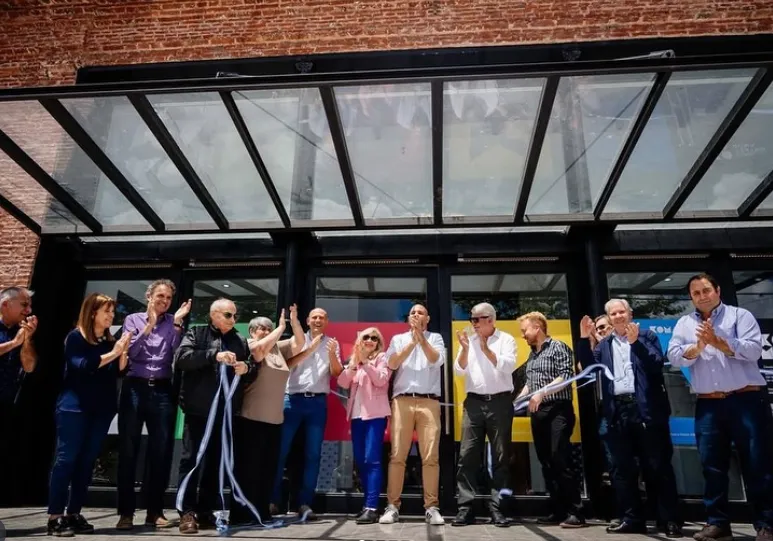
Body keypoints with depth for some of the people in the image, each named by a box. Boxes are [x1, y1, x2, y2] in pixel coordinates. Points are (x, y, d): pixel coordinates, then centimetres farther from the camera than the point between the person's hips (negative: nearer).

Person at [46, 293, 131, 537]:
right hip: (75, 406, -5)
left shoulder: (110, 340, 10)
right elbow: (82, 366, -16)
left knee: (87, 461, 6)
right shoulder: (76, 337, -4)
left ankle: (74, 514, 12)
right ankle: (54, 516, 1)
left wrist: (123, 351, -10)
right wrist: (112, 353, -20)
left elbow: (119, 372, 5)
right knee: (66, 459, -4)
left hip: (102, 408, 5)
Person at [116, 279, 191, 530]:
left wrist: (177, 323, -9)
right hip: (134, 389, -1)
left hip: (162, 391, 1)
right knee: (128, 451, 1)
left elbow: (178, 353, -3)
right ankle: (126, 512, 11)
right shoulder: (133, 319, 7)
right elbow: (131, 351, -6)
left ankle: (155, 511, 15)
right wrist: (149, 325, -13)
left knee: (160, 452, 5)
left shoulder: (173, 323, 10)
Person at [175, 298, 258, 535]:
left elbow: (253, 373, 16)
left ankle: (206, 512, 18)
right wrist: (214, 355, -22)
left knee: (215, 462, 9)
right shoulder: (196, 333, 4)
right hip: (198, 409, -3)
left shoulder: (240, 341, 14)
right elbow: (181, 357, -13)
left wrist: (247, 368, -7)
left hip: (225, 412, 4)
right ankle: (187, 512, 8)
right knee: (191, 459, 0)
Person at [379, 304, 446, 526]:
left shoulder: (435, 338, 14)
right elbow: (392, 364, -1)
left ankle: (431, 507, 3)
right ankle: (392, 506, 3)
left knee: (431, 456, -3)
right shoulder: (398, 339, 15)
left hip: (429, 401, 0)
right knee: (397, 455, -3)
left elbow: (436, 360, -4)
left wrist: (421, 338, -10)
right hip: (402, 400, 1)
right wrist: (412, 341, -8)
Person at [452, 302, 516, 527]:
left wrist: (486, 349, -13)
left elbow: (508, 367, -9)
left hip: (500, 402, -2)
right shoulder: (468, 341, 11)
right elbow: (459, 370, 4)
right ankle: (465, 507, 3)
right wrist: (465, 348, -10)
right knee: (467, 455, -2)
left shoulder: (506, 339, 3)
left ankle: (496, 507, 12)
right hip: (474, 402, 2)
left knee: (500, 456, 3)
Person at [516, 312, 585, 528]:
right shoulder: (532, 355, 18)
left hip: (557, 410, -8)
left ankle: (576, 512, -1)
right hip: (538, 413, 8)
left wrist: (542, 392, -22)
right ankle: (559, 511, 16)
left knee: (560, 460, -10)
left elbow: (565, 376, -16)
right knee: (546, 463, 9)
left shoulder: (558, 347, -4)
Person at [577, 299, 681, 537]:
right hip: (617, 413, 4)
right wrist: (584, 339, -6)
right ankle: (632, 518, 18)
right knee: (622, 469, 8)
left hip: (646, 410, -4)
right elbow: (589, 367, 4)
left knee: (658, 467, 2)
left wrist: (636, 342, -17)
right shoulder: (603, 345, 16)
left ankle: (669, 520, 12)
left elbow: (657, 363, -8)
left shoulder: (646, 337, 7)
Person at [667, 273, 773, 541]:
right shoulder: (684, 324, 12)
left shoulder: (740, 315, 3)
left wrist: (717, 341, -17)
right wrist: (699, 346, -15)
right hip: (708, 405, 3)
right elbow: (674, 356, 1)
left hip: (746, 399, -3)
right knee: (712, 466, 6)